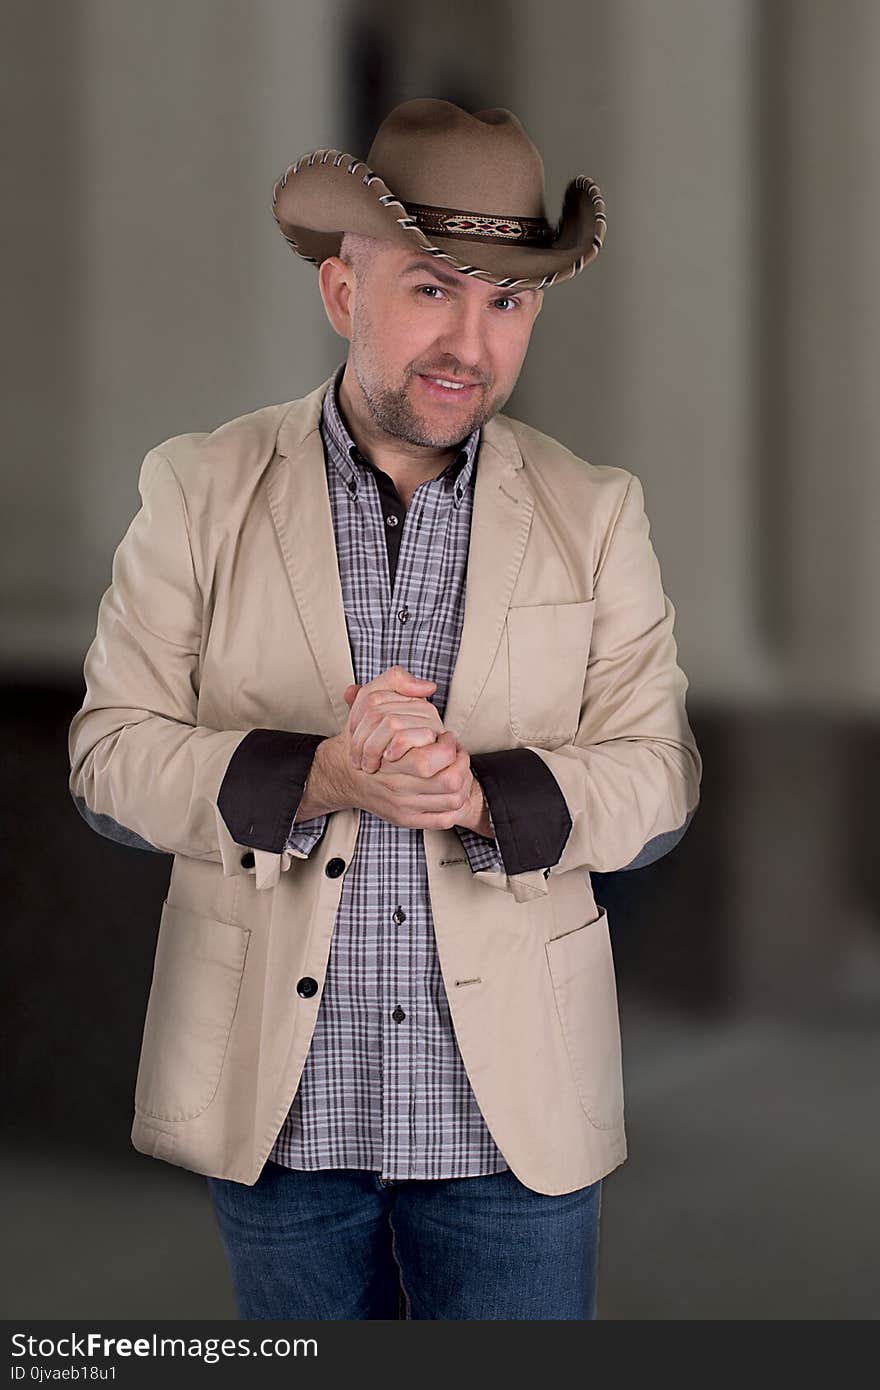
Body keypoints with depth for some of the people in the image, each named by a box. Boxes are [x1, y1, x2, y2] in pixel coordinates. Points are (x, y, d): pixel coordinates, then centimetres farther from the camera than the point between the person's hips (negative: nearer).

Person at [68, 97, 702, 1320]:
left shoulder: (595, 512, 2)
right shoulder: (201, 488, 0)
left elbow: (657, 772, 0)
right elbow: (109, 755, -4)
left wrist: (484, 795, -20)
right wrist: (314, 776, -21)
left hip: (514, 1110, 0)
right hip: (276, 1100, 0)